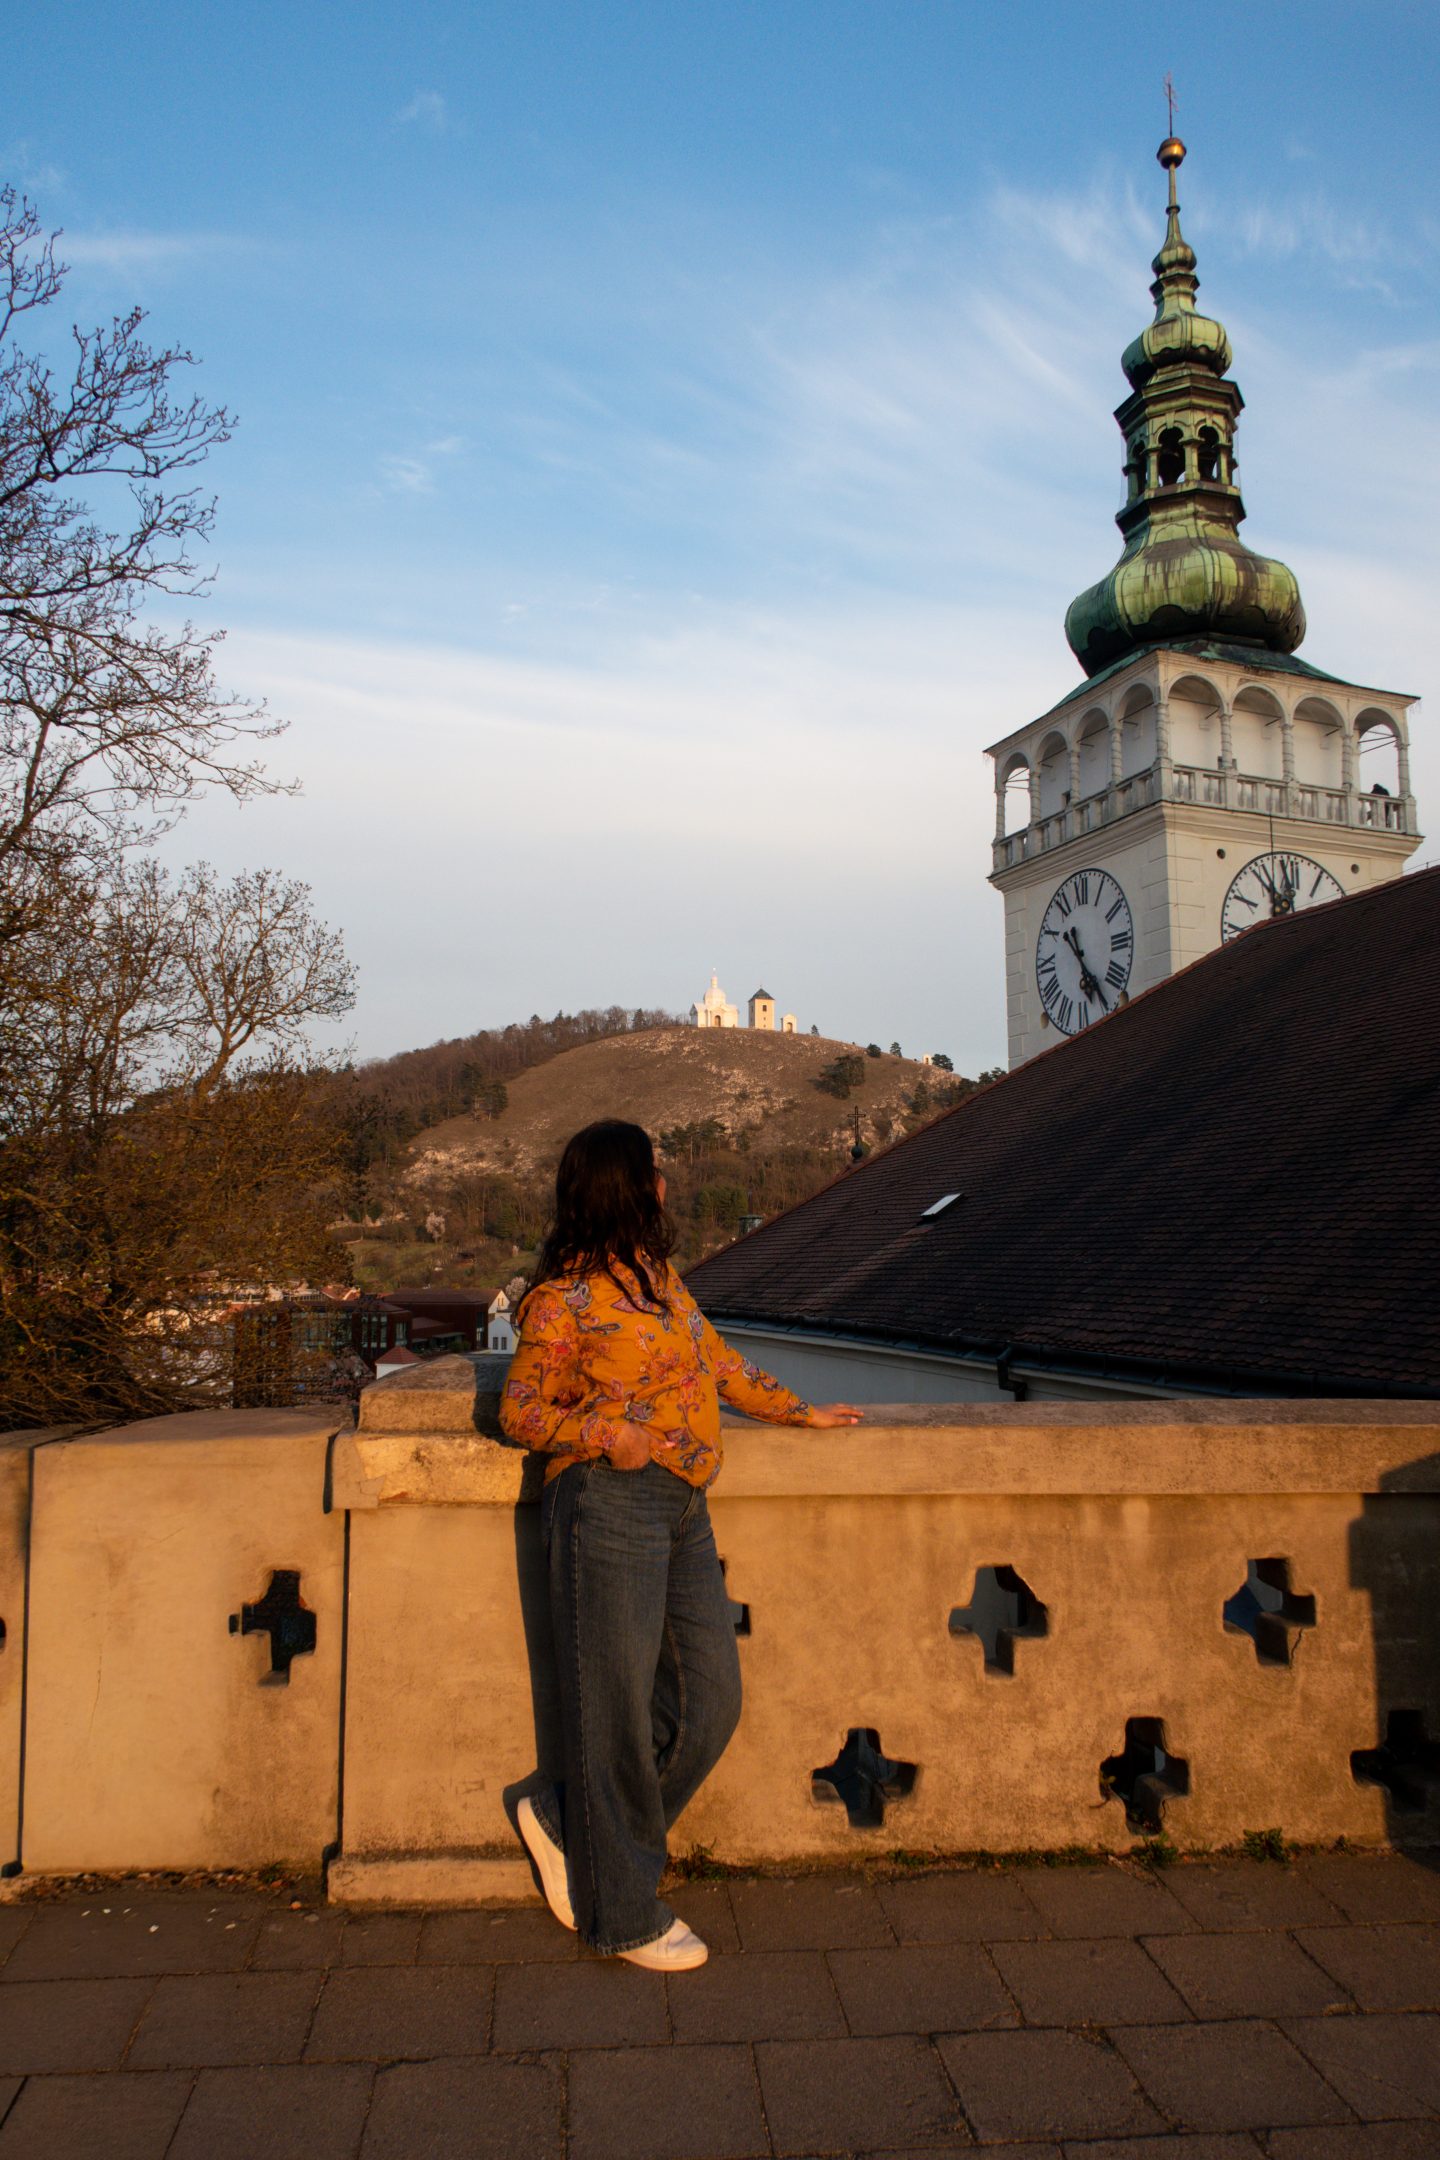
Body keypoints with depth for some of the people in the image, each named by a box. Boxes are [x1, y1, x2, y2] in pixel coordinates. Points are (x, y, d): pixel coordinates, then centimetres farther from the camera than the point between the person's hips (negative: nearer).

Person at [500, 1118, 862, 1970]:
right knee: (620, 1710, 2)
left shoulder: (660, 1276, 16)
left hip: (682, 1508, 8)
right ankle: (625, 1915, 20)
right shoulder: (565, 1299, -8)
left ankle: (565, 1822, 26)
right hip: (610, 1506, -8)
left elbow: (719, 1361, 26)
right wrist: (603, 1433, -18)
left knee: (709, 1700, 8)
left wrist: (804, 1412, 32)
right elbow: (522, 1408, -3)